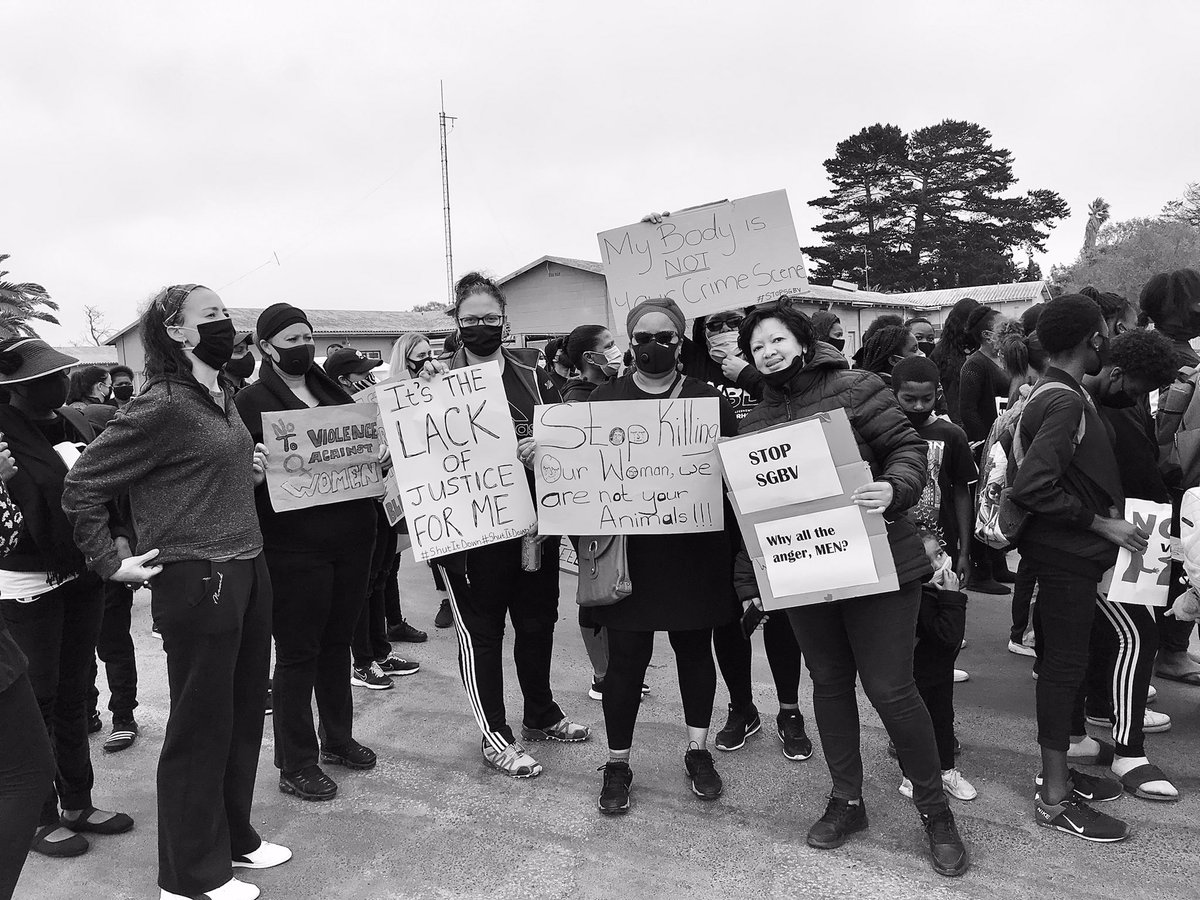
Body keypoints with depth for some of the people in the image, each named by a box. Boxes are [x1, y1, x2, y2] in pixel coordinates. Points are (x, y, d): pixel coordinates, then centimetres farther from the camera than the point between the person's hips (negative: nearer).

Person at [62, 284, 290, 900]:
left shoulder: (224, 396, 11)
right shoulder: (162, 406, -14)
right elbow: (83, 486, -11)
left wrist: (250, 474, 8)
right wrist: (111, 563, -10)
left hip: (247, 572, 8)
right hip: (196, 579, -8)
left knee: (244, 713, 17)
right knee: (201, 727, 4)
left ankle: (234, 839, 35)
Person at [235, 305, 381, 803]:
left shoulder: (332, 389, 15)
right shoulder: (251, 401, -4)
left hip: (351, 538, 6)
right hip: (294, 548, -6)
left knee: (338, 641, 17)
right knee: (297, 651, 4)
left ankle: (337, 738, 34)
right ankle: (296, 764, 18)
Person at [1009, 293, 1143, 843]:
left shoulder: (1057, 395, 10)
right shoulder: (1067, 403, -20)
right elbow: (1032, 488, -28)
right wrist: (1102, 524, -20)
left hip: (1065, 552, 10)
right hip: (1068, 554, -10)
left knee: (1060, 662, 16)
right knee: (1064, 666, -2)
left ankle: (1057, 773, 29)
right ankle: (1055, 798, 8)